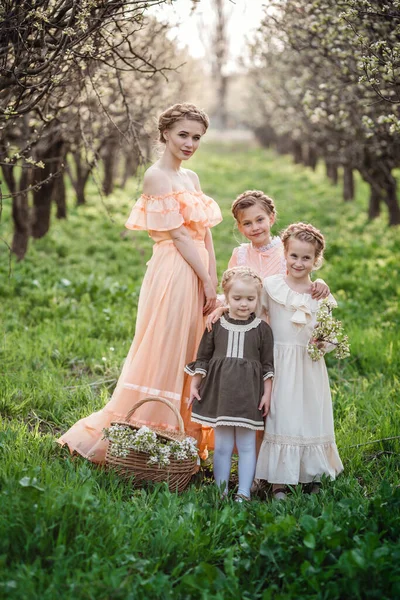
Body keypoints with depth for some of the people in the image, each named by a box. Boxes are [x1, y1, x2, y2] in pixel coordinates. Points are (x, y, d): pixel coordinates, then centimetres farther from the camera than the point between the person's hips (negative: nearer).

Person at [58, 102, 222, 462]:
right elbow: (177, 234, -13)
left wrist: (214, 282, 3)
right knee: (163, 358, -4)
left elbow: (205, 234, 12)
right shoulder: (157, 176, -9)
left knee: (189, 358, 12)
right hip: (173, 274, -8)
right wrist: (207, 280, -12)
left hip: (198, 277, 8)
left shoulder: (191, 177, 16)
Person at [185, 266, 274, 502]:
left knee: (247, 445, 4)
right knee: (222, 445, 5)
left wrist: (267, 393, -1)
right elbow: (203, 358, 9)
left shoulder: (262, 328, 1)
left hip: (249, 394, -1)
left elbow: (268, 365, 3)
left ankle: (244, 492, 9)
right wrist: (194, 385, 5)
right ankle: (221, 491, 13)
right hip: (220, 392, 1)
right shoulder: (216, 325, 3)